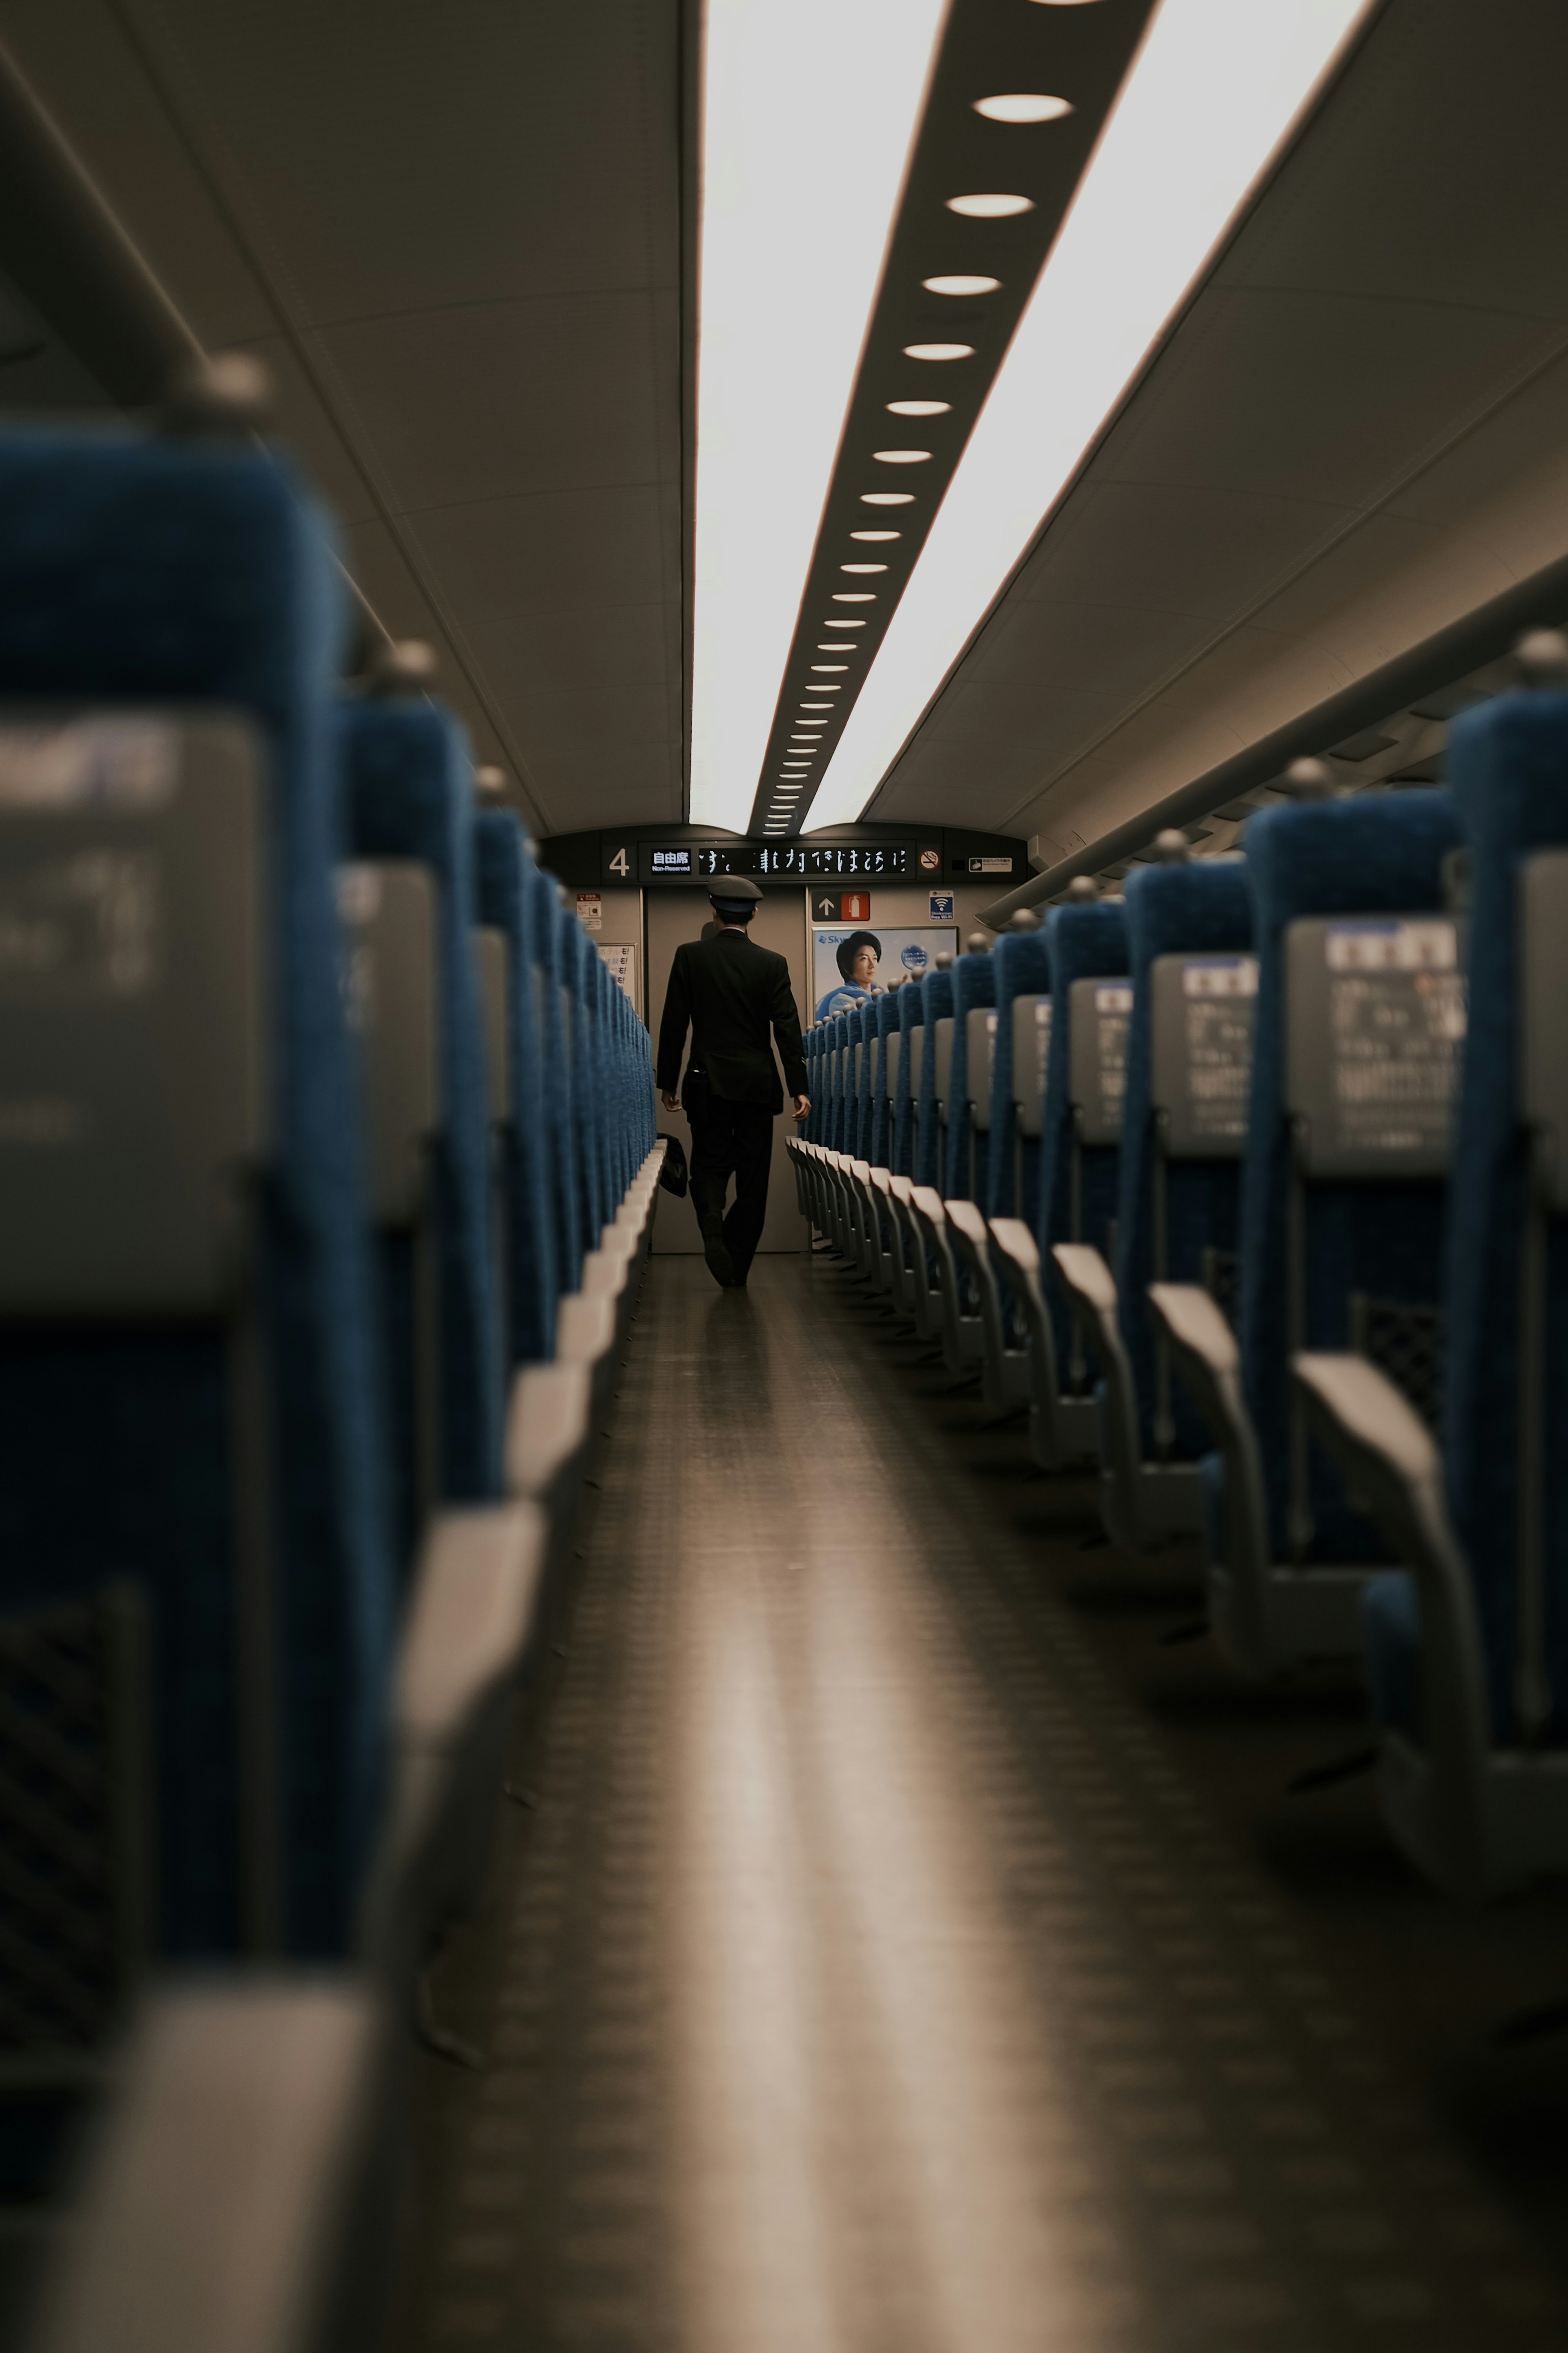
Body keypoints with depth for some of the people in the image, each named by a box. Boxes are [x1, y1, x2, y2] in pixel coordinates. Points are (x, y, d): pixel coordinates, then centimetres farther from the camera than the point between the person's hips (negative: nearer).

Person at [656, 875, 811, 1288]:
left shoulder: (689, 956, -3)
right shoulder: (773, 964, -2)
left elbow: (674, 1023, -1)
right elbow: (788, 1029, -4)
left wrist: (667, 1081, 6)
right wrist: (798, 1088, -1)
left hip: (708, 1083, 0)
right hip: (757, 1084, 0)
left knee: (709, 1166, 8)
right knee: (752, 1178, 8)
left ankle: (713, 1230, -22)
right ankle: (737, 1270, 11)